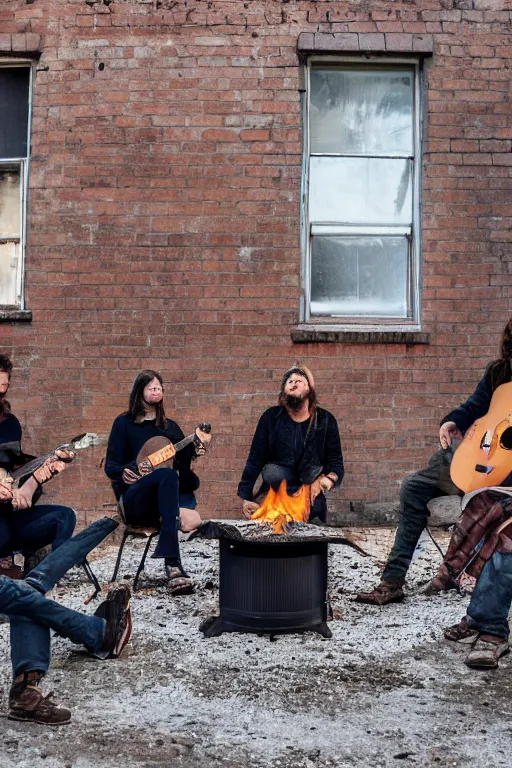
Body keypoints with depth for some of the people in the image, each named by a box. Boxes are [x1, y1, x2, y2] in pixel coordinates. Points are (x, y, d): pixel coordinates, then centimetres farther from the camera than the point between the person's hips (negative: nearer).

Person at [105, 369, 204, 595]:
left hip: (166, 497, 3)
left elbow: (183, 462, 12)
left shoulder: (170, 426, 21)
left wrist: (193, 452, -10)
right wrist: (123, 473, -21)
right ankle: (173, 564, -50)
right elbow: (110, 466, 2)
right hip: (134, 499, -3)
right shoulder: (124, 423, 10)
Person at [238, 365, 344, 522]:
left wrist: (329, 478, -22)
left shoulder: (325, 420, 1)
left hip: (311, 496, -2)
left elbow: (336, 463, 0)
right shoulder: (272, 417, 0)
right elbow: (255, 460, -1)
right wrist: (245, 497, -9)